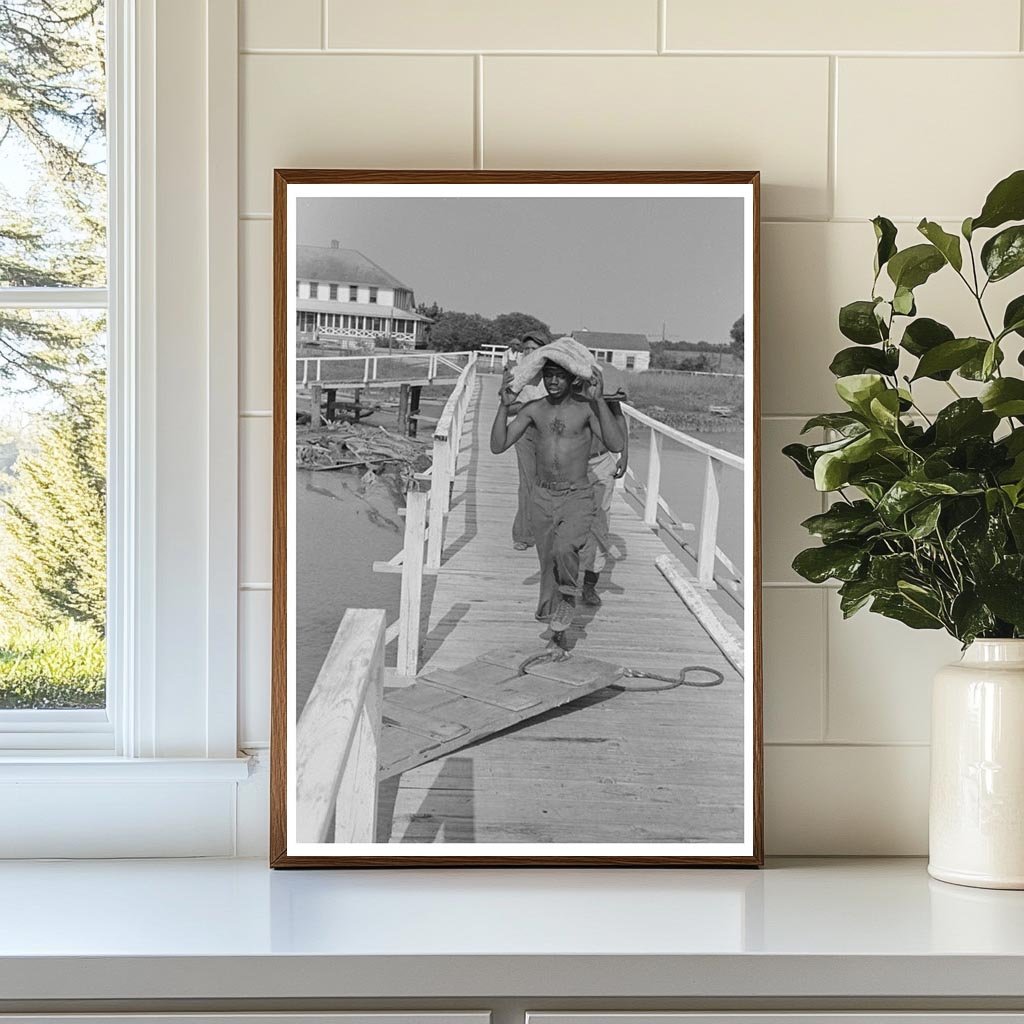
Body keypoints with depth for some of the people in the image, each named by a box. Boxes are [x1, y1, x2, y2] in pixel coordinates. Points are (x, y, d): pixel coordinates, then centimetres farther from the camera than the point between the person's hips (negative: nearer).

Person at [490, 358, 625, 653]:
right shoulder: (533, 410, 1)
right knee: (548, 565, 11)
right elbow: (498, 446, -1)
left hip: (577, 498, -4)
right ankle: (558, 636, 26)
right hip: (542, 497, 4)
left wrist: (600, 400, -27)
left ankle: (568, 595, -1)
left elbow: (616, 445, -21)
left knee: (564, 550, -31)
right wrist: (504, 405, -12)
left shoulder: (586, 407, -9)